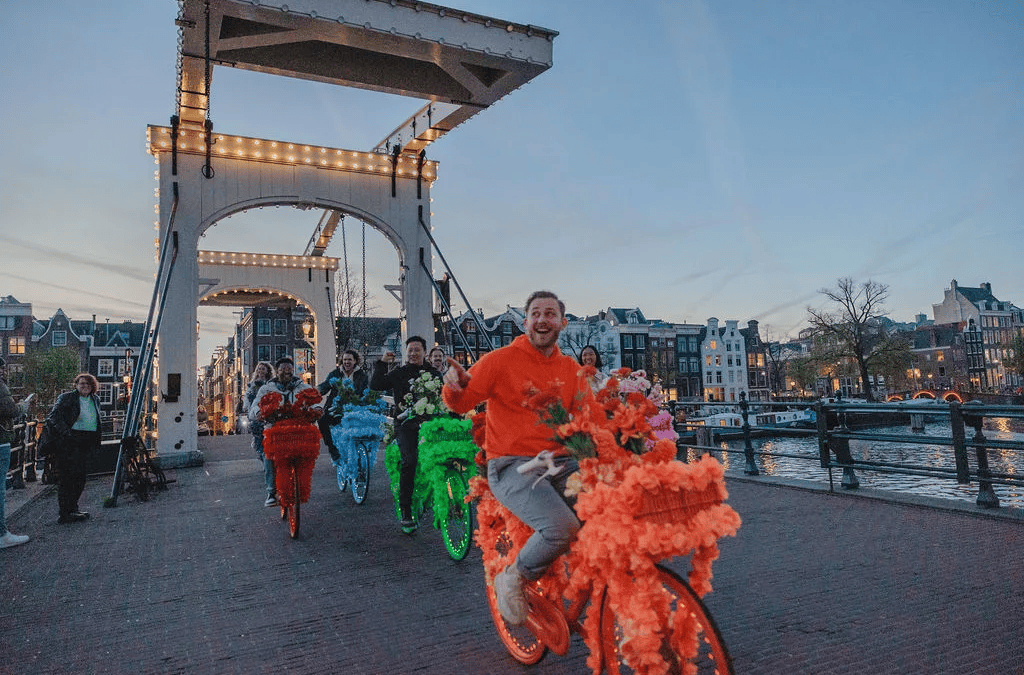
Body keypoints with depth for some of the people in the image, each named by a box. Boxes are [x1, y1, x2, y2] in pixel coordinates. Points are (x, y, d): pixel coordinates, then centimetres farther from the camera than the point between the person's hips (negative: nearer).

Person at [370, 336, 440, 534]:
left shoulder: (434, 374, 19)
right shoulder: (399, 373, 14)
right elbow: (375, 385, 2)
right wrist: (382, 363, 3)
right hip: (407, 424, -2)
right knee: (409, 461, -21)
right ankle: (405, 513, -13)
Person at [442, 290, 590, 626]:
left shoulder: (570, 368, 13)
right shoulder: (501, 360, -2)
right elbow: (461, 403, -6)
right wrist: (453, 386, -27)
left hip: (559, 462, 5)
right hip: (512, 466, -5)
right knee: (562, 526, -28)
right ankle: (512, 579, 2)